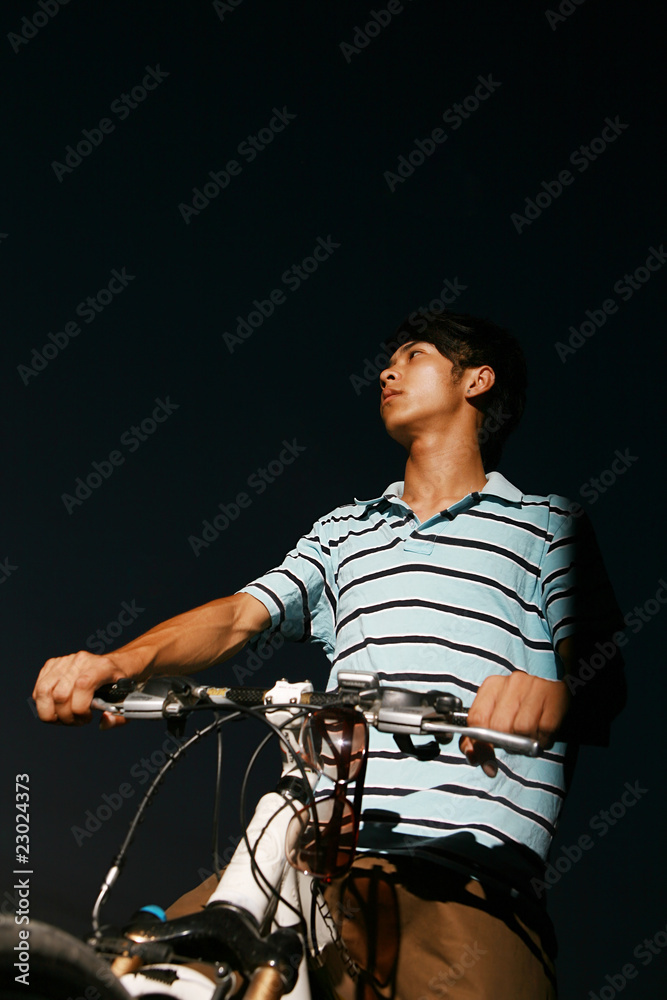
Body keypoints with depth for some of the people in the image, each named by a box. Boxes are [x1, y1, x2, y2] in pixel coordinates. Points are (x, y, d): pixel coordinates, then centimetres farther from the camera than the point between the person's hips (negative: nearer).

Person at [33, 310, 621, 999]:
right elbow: (236, 618, 16)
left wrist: (552, 690, -23)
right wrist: (115, 664, -5)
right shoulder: (345, 530, 27)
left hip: (470, 877, -3)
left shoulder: (548, 523, 16)